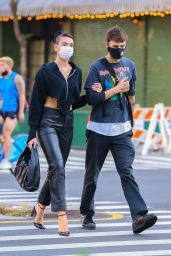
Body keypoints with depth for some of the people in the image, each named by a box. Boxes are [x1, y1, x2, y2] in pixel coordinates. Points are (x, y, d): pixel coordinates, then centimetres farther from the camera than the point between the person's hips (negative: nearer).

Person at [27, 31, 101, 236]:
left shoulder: (76, 72, 10)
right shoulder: (46, 71, -5)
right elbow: (36, 104, -5)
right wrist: (32, 134, -10)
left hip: (67, 123, 6)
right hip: (48, 121, -6)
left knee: (56, 169, 10)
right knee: (57, 166, -18)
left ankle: (40, 207, 31)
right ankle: (61, 217, -21)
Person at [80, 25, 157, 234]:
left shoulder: (129, 65, 10)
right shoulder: (97, 67, -3)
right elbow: (92, 98, -11)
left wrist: (131, 120, 26)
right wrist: (116, 89, -14)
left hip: (122, 130, 2)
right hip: (98, 130, -2)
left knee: (126, 172, -10)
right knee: (92, 174, 7)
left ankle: (139, 216, -21)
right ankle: (87, 214, 21)